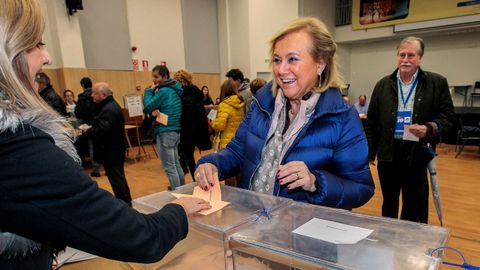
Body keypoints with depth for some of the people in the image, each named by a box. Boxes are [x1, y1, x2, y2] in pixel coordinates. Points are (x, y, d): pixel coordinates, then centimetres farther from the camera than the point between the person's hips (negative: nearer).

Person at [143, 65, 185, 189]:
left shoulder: (164, 91, -15)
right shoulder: (174, 89, 14)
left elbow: (148, 106, -11)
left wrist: (149, 90, 0)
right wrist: (155, 111, -8)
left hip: (165, 132, -10)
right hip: (175, 130, 10)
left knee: (169, 168, -3)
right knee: (176, 164, 17)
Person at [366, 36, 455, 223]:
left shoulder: (437, 83, 1)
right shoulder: (383, 85, 6)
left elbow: (447, 116, 1)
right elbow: (371, 122, 6)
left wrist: (429, 128, -20)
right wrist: (369, 152, 4)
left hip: (417, 152, -2)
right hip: (388, 152, 2)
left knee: (415, 205, 7)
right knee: (389, 202, 16)